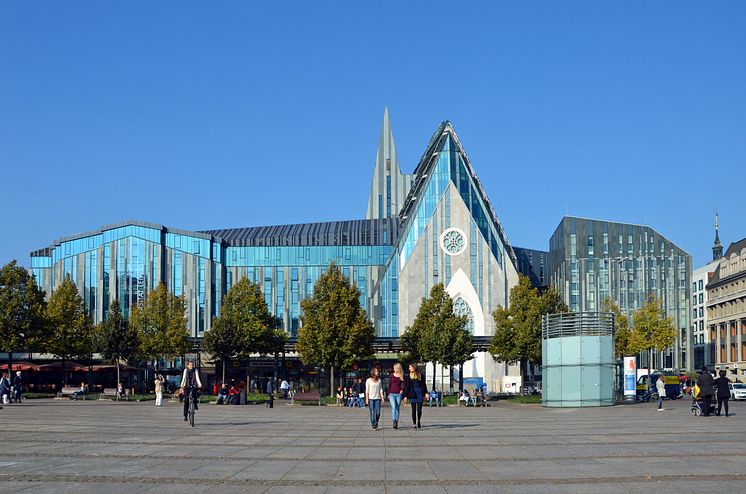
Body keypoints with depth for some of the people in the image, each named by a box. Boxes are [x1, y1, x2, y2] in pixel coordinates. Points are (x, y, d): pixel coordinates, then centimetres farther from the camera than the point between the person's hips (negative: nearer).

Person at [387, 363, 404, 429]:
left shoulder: (402, 376, 4)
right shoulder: (392, 375, 7)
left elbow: (403, 384, 3)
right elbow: (389, 385, 11)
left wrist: (402, 390, -16)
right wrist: (388, 394, 10)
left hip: (398, 394, 0)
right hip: (392, 394, 0)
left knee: (397, 409, 5)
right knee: (393, 407, -16)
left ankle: (397, 423, 12)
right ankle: (394, 422, -23)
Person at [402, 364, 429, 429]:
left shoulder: (421, 375, 6)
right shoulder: (408, 376, 5)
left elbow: (424, 385, 9)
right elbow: (407, 387, 3)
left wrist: (426, 393, -1)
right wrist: (405, 396, -2)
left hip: (420, 392, 0)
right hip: (412, 394, 0)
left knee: (419, 409, 1)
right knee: (414, 409, -1)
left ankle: (419, 421, 23)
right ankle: (414, 424, 5)